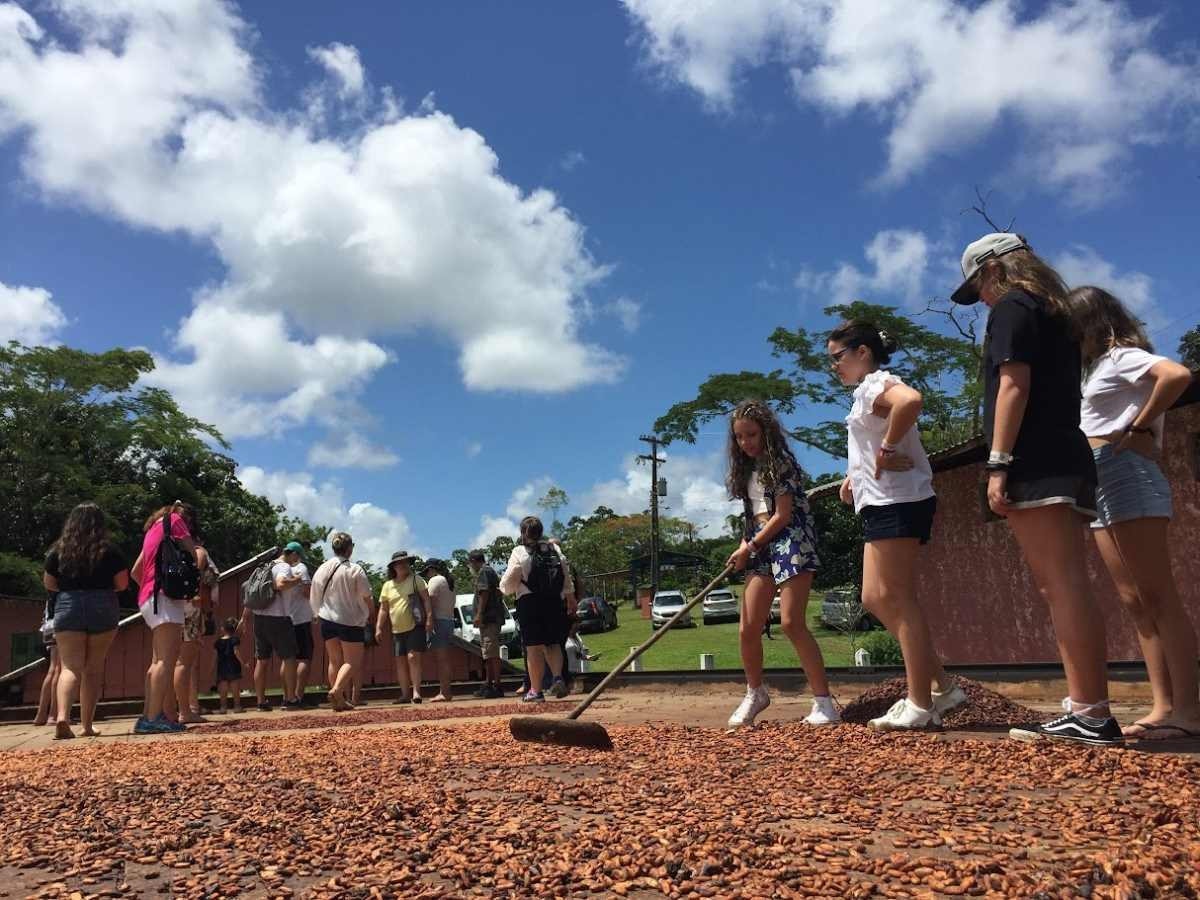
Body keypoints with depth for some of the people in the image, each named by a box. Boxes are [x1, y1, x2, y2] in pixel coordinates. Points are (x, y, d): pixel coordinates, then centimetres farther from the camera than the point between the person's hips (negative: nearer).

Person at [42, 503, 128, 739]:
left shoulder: (58, 550, 4)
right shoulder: (109, 550, -1)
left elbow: (48, 584, 9)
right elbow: (122, 583, -2)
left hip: (67, 607, 1)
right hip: (102, 608, 0)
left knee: (70, 667, -3)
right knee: (93, 669, 9)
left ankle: (62, 716, -25)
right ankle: (86, 725, 12)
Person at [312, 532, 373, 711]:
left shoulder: (322, 569, 2)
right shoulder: (355, 569, -10)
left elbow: (314, 598, 8)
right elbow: (366, 597, -9)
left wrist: (319, 616, 23)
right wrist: (369, 614, 10)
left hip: (327, 619, 5)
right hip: (351, 620, -5)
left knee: (334, 660, 13)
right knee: (352, 661, 2)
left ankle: (339, 700, 13)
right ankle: (337, 689, -20)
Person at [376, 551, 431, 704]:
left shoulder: (416, 580, 1)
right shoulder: (387, 586, 10)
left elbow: (426, 599, -4)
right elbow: (383, 609, 12)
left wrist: (429, 618, -15)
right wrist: (379, 628, 4)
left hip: (415, 627, -4)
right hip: (397, 630, 4)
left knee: (413, 658, -14)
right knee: (400, 662, 6)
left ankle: (416, 691, -11)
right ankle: (405, 694, 13)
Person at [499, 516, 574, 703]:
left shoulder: (519, 552, -6)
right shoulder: (555, 549, 8)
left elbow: (508, 584, -4)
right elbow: (567, 577, 14)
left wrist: (504, 588, 18)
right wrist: (570, 596, 27)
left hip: (529, 602, -4)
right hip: (555, 602, 4)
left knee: (534, 647, 1)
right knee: (553, 643, 17)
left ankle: (536, 690, 4)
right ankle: (558, 677, -4)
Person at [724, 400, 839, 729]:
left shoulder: (780, 463, -8)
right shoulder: (747, 468, 15)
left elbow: (783, 515, -13)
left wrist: (748, 547, -9)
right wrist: (745, 545, 1)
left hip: (791, 541, -7)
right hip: (761, 547, 7)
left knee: (791, 623, -16)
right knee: (747, 629, 3)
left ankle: (823, 701, -6)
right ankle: (755, 693, 23)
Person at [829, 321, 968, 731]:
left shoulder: (876, 383, -10)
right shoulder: (867, 392, 22)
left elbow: (912, 399, -34)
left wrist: (886, 449, -23)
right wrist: (856, 474, 18)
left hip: (896, 503, -11)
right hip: (883, 505, 11)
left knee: (898, 601, -7)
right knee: (875, 598, 9)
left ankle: (920, 705, 0)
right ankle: (941, 686, 13)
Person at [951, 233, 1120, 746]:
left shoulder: (1012, 307, -1)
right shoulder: (1055, 312, 26)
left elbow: (1014, 386, -13)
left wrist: (998, 463, -17)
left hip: (1036, 464, -9)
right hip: (1067, 458, 10)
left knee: (1060, 586, -11)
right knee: (1066, 586, 7)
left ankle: (1091, 715, -11)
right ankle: (1090, 711, 9)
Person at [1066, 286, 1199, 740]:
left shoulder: (1121, 355, -2)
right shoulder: (1098, 368, 24)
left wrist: (1137, 428, -15)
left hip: (1126, 477, -9)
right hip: (1098, 486, 9)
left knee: (1157, 595, -10)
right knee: (1135, 601, 5)